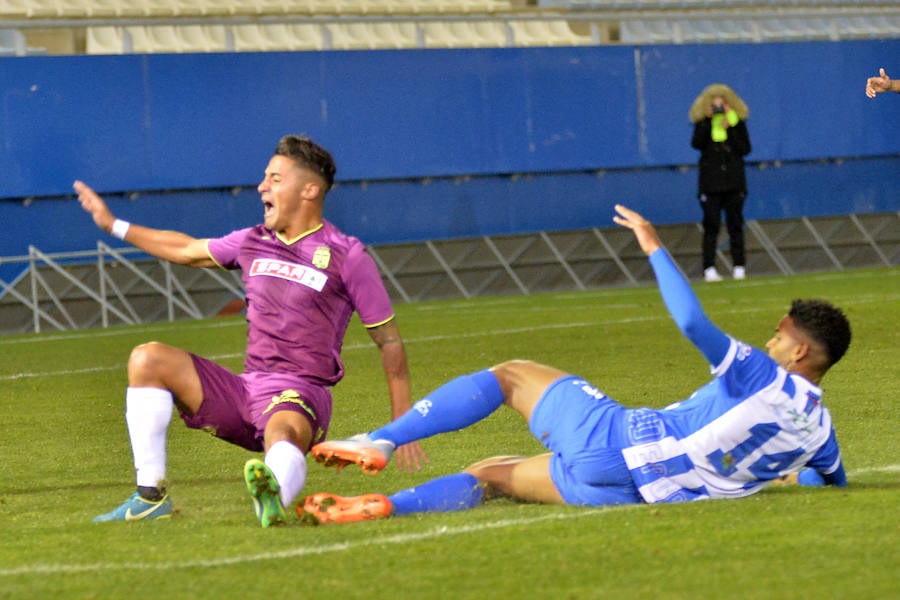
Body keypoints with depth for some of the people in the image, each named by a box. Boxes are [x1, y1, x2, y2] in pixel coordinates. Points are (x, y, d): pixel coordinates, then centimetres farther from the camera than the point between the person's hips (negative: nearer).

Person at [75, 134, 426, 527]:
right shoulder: (253, 243, 16)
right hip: (245, 390, 6)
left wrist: (402, 423, -3)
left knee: (283, 434, -41)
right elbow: (187, 251, 33)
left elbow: (388, 340, 1)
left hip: (300, 394, -6)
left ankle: (275, 499, -76)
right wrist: (113, 225, 36)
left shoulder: (345, 255, -1)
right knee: (148, 359, -9)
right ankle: (150, 497, -12)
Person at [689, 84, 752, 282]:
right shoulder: (703, 124, 3)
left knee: (735, 224, 2)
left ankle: (739, 267, 6)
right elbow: (696, 143, -15)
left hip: (734, 182, 1)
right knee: (711, 225, -5)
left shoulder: (737, 122, 7)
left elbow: (746, 149, -1)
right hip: (710, 182, -1)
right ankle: (709, 268, -5)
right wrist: (709, 121, -20)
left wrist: (730, 130, -11)